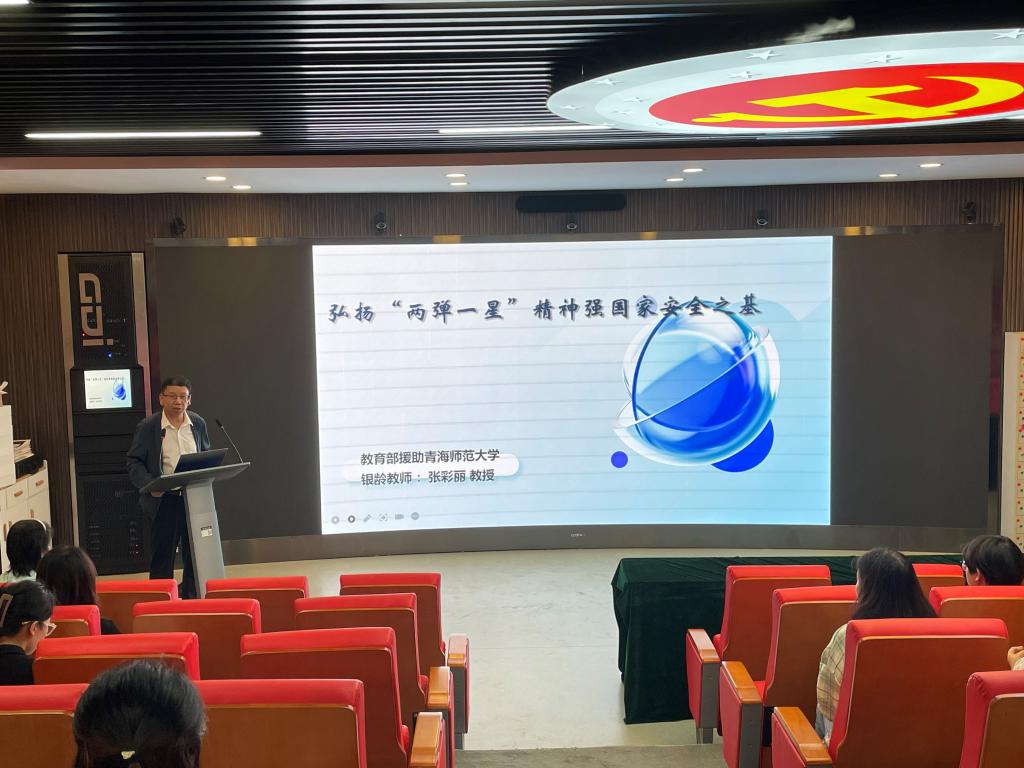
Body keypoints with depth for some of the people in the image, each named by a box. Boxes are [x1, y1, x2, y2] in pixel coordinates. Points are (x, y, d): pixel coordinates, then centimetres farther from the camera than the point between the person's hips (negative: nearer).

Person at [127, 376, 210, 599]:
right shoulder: (147, 427, -4)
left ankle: (192, 598, 20)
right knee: (163, 553, 3)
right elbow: (134, 462, -3)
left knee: (194, 552, 9)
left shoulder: (198, 424, 7)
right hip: (164, 499, -3)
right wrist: (149, 485, -18)